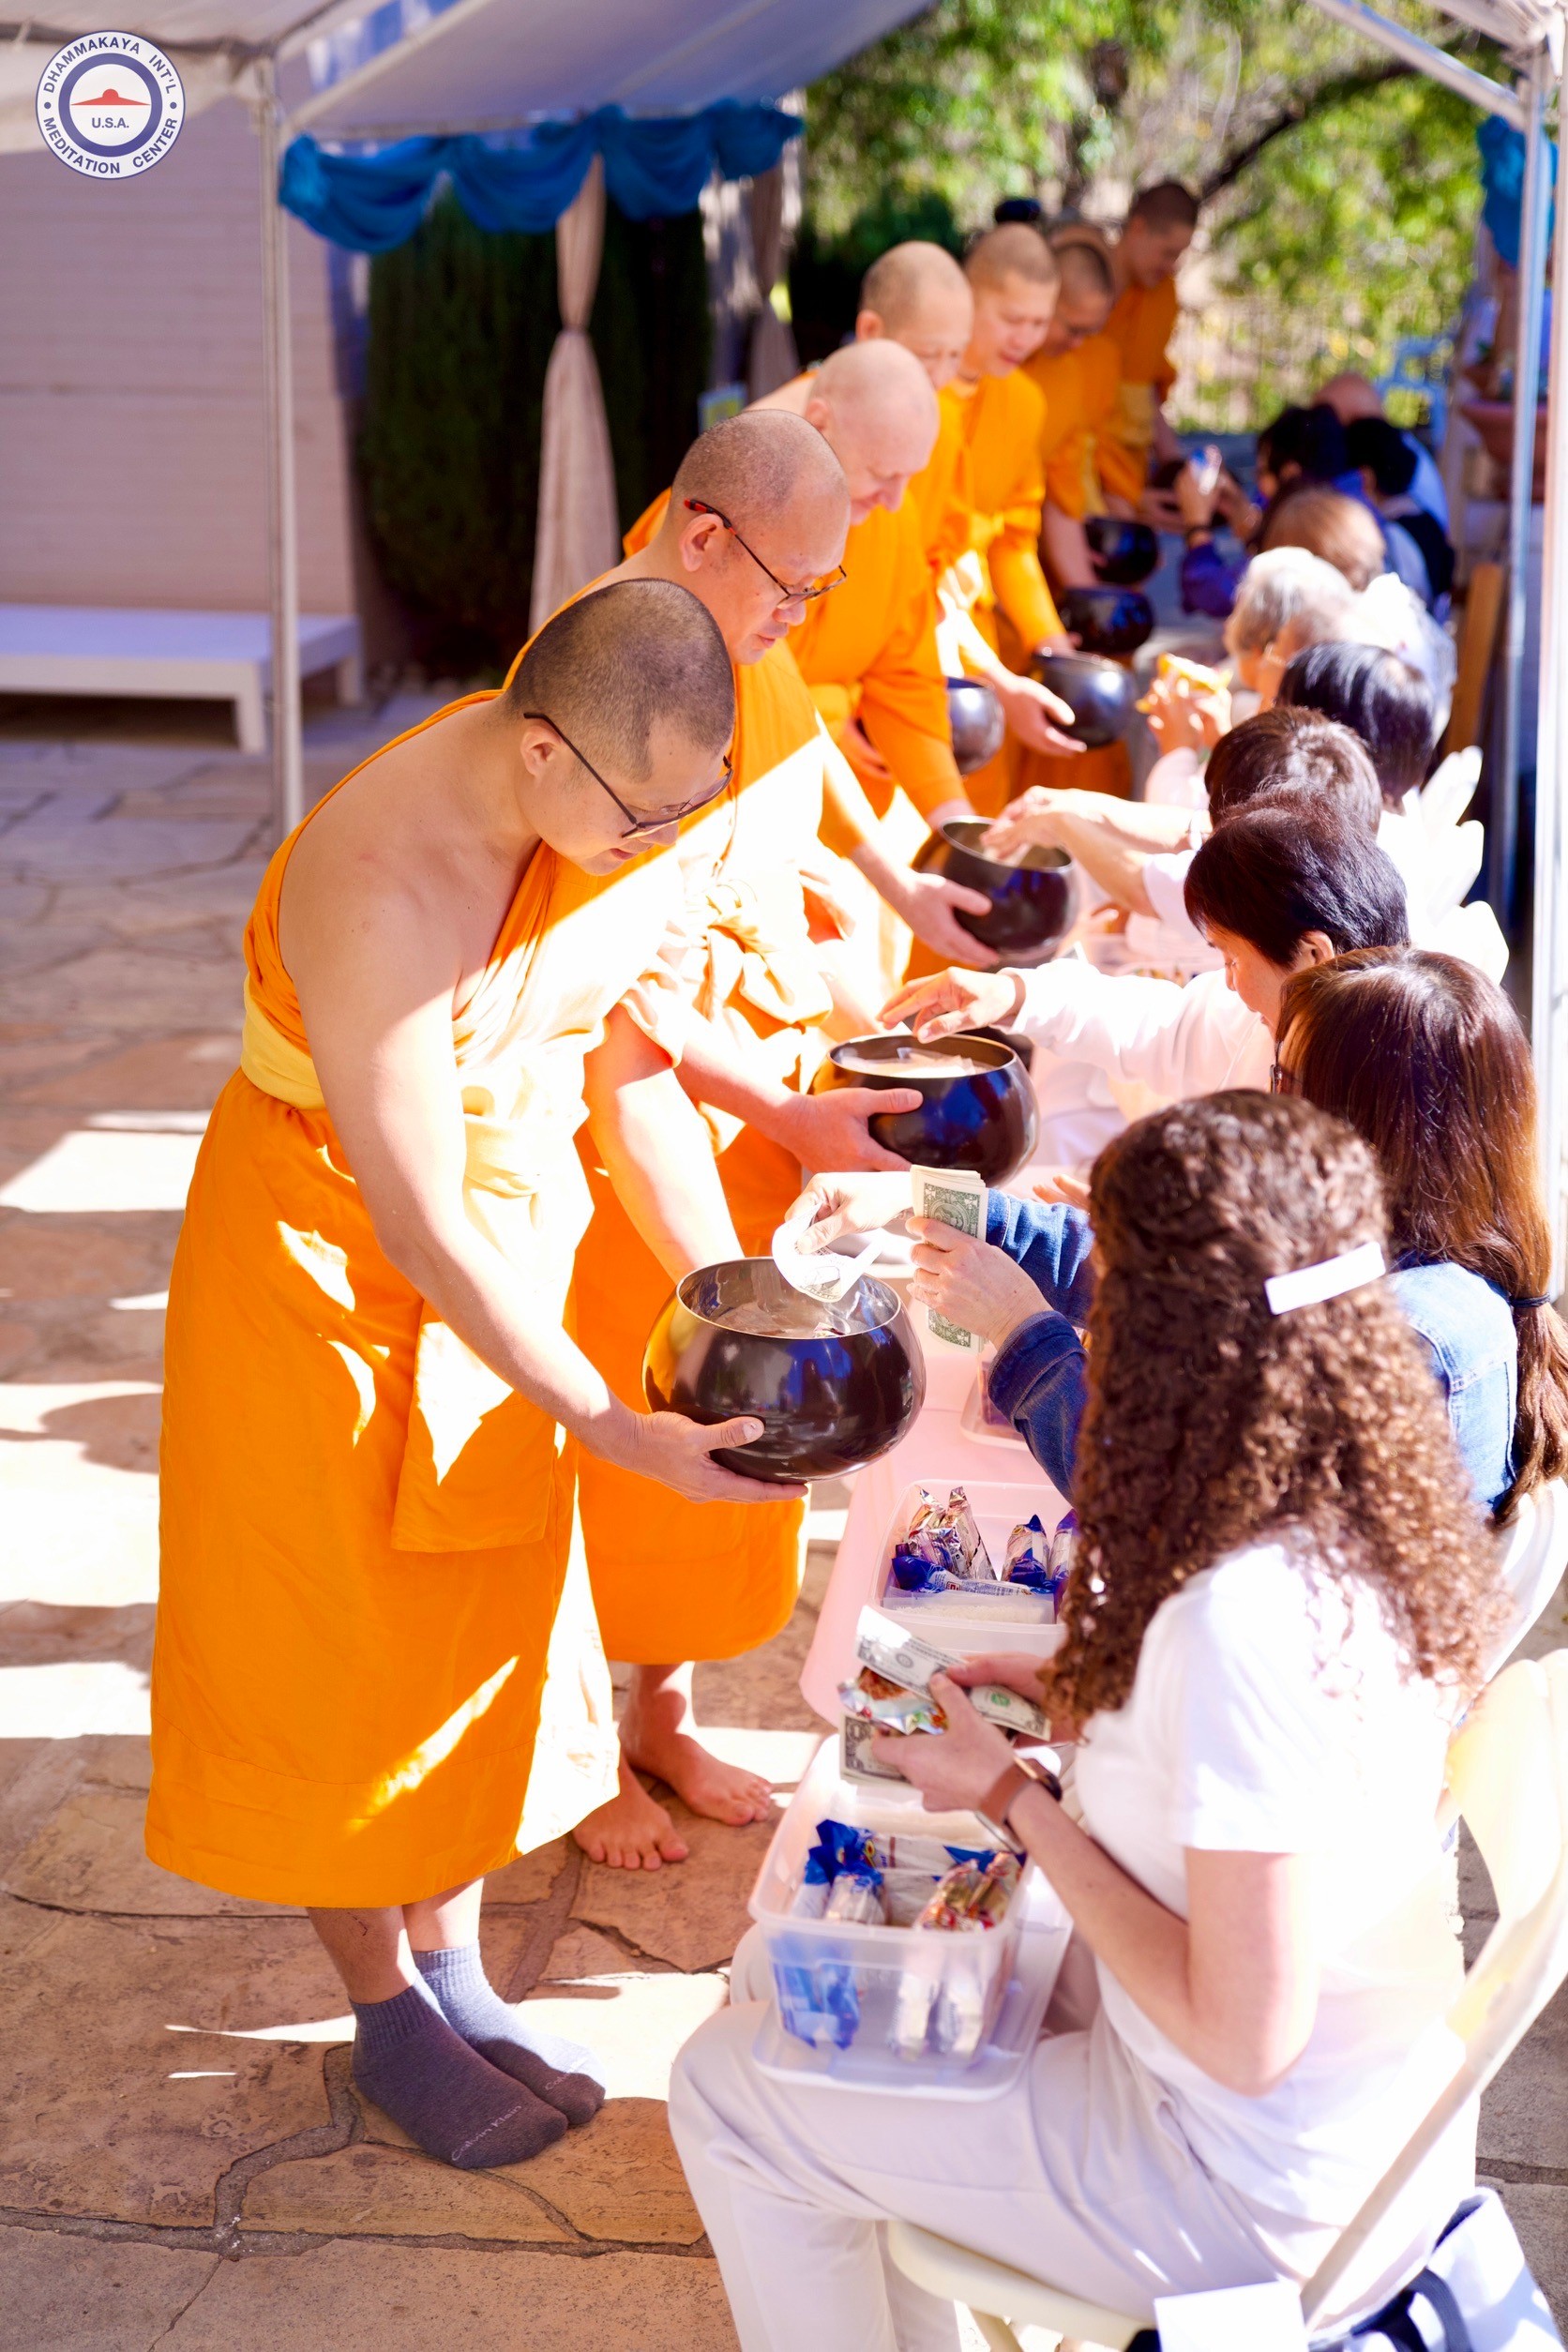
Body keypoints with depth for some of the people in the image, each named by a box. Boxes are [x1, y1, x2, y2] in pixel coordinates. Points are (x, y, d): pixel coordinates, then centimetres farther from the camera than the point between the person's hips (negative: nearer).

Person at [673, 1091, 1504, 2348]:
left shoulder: (1243, 1622, -34)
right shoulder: (1374, 1524, -7)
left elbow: (1242, 2039, -27)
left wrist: (1016, 1799, -17)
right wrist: (1089, 1698, 1)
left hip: (1271, 2193, -8)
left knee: (729, 2088, 5)